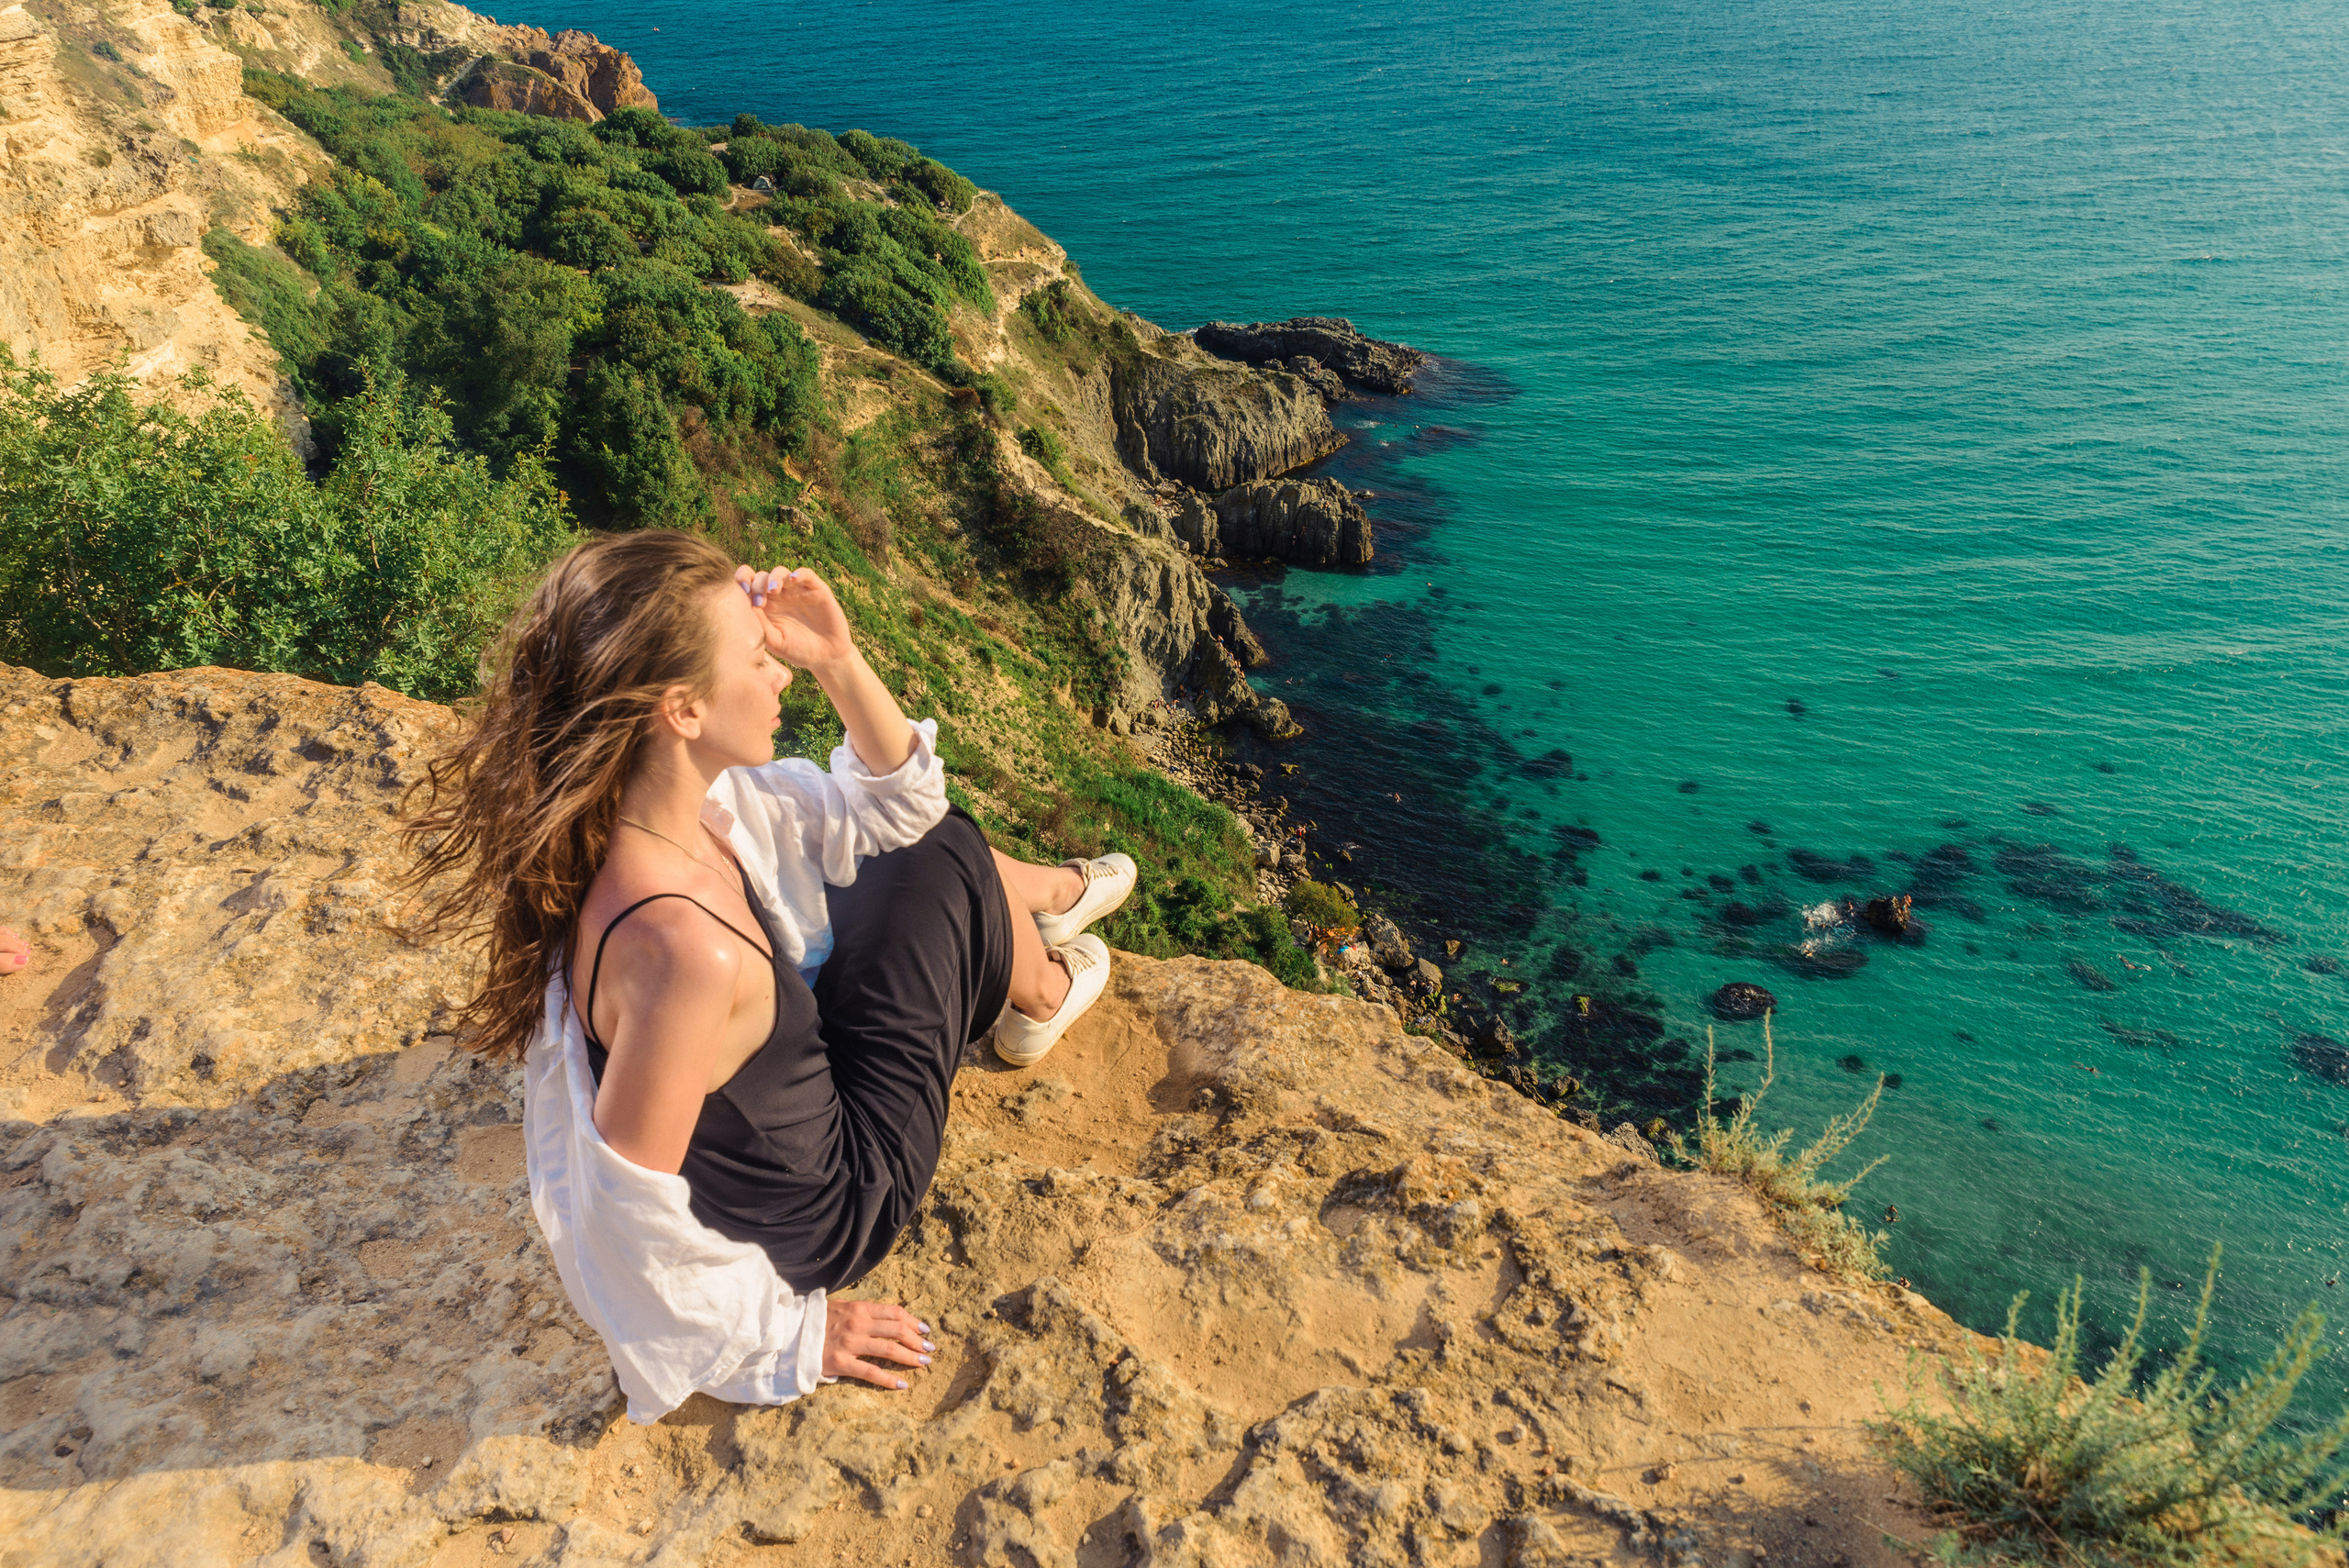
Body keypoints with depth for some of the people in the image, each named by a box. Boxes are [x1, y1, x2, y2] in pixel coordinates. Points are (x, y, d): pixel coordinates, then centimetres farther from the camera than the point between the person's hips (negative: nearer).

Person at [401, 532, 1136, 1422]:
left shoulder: (686, 798, -16)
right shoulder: (678, 944, -42)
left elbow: (891, 806, -4)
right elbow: (629, 1215, -33)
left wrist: (839, 663, -21)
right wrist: (778, 1338, -17)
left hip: (790, 1099, 7)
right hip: (819, 1221, -7)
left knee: (925, 834, 17)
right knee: (947, 867, 0)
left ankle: (1048, 897, 51)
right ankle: (1041, 1000, 35)